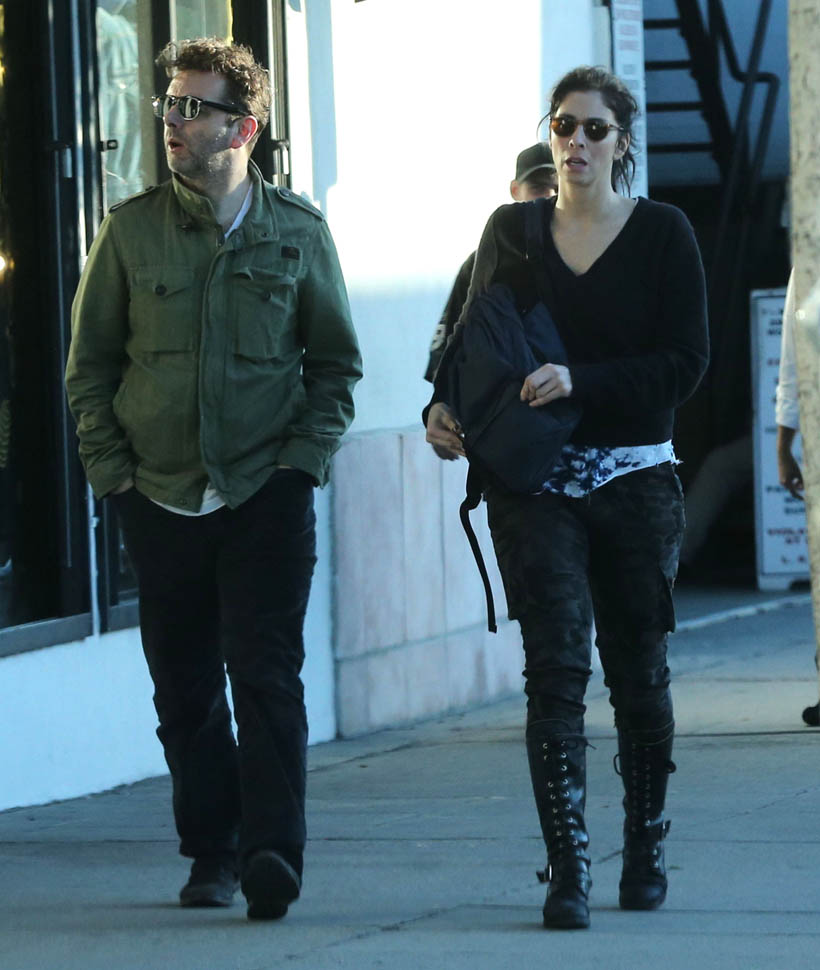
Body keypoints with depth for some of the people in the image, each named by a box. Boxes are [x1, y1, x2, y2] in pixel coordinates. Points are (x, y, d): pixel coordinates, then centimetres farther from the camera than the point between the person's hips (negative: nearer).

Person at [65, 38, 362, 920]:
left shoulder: (297, 232, 3)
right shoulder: (130, 230, 3)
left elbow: (335, 361, 10)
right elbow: (89, 361, 7)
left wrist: (305, 457, -2)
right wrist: (111, 472, 0)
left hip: (267, 493, -1)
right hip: (161, 499, 2)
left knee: (267, 676, -11)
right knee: (184, 691, 6)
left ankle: (271, 852, -13)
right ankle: (211, 855, 16)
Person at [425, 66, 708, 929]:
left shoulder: (662, 233, 1)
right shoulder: (512, 230, 7)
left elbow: (685, 362, -6)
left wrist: (579, 381, -17)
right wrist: (443, 406, -3)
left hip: (635, 477, 0)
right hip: (534, 481, 0)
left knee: (638, 670, 8)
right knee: (556, 664, -12)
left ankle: (645, 847, 26)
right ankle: (567, 867, -17)